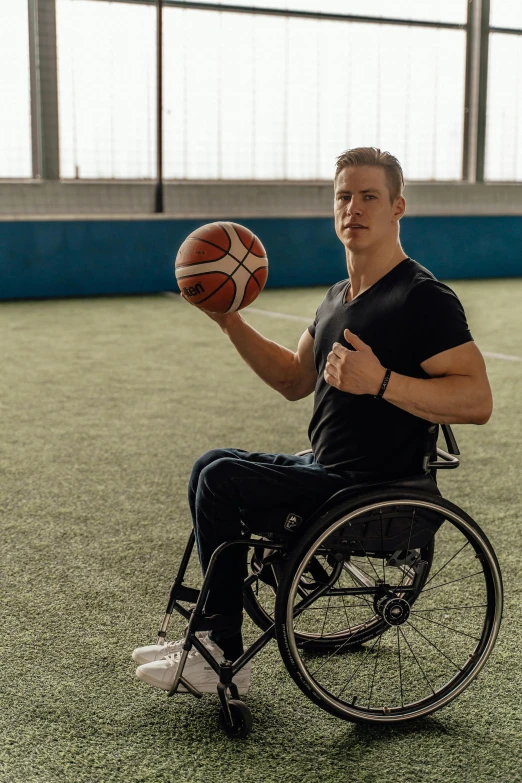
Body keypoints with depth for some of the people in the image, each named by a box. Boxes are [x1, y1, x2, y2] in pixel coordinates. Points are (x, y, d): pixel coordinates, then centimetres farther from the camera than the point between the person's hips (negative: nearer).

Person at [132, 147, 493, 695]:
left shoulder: (424, 299, -16)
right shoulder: (338, 297, 13)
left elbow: (478, 401, -23)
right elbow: (295, 381, 22)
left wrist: (382, 382, -33)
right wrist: (230, 322, 13)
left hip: (370, 490, -10)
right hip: (324, 467, 10)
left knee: (222, 479, -17)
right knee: (213, 463, 16)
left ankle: (224, 661, -2)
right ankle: (211, 639, 20)